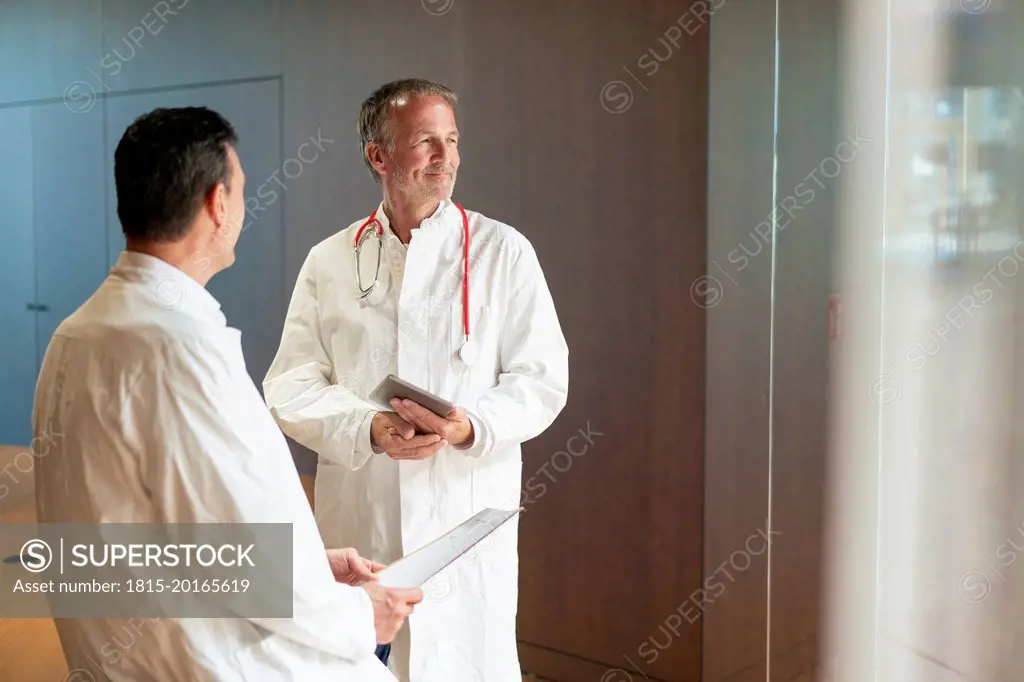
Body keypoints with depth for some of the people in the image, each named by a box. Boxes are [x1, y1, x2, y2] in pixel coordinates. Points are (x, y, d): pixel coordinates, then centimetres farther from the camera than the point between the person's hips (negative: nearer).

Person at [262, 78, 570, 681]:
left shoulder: (503, 251, 0)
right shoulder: (330, 260, 4)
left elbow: (543, 378, -2)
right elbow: (290, 387, 1)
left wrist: (471, 426, -20)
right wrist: (369, 428, -17)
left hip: (466, 513, -1)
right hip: (356, 516, 2)